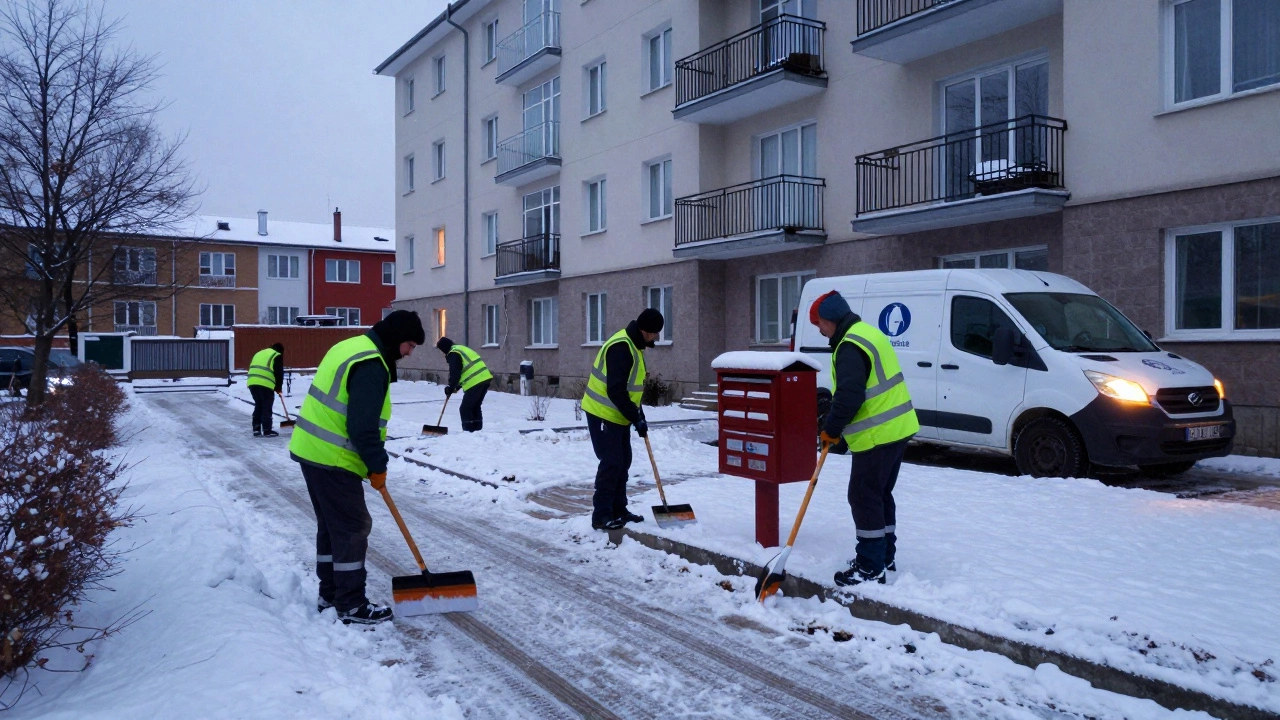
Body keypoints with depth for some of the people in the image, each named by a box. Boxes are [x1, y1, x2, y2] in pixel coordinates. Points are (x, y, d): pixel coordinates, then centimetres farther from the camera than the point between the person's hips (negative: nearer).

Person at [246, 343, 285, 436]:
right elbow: (279, 373, 0)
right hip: (265, 384, -7)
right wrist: (278, 387, 13)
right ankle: (267, 431, 2)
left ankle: (256, 429, 16)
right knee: (267, 407, 1)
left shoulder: (259, 353, 30)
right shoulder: (277, 356, 7)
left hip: (252, 382, 7)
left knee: (258, 406, 16)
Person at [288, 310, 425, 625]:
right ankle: (352, 606, 6)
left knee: (331, 525, 18)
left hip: (313, 451, 11)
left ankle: (330, 595, 28)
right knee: (352, 528, -2)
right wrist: (378, 466, -10)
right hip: (332, 459, -11)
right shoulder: (371, 365, -20)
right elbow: (363, 426, -23)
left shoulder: (352, 347, 14)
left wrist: (372, 462, 19)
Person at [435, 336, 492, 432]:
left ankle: (468, 431, -3)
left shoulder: (453, 354, -6)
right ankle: (477, 430, 21)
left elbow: (455, 373, -12)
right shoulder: (461, 349, 25)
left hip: (475, 382, -10)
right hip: (484, 378, 10)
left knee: (465, 409, -2)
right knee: (475, 407, 19)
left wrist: (450, 387, -1)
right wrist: (457, 386, 21)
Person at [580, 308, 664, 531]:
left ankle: (618, 510, 22)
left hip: (618, 414, 10)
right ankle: (601, 515, -2)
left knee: (623, 461, 13)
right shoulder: (621, 347, -23)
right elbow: (615, 391, -26)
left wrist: (638, 414, 12)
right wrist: (636, 418, -21)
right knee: (611, 462, -9)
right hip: (603, 414, -10)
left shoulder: (634, 345, 10)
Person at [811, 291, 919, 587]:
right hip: (897, 429, 11)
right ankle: (885, 557, 30)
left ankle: (870, 568, 2)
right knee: (881, 494, 19)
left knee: (864, 497, -4)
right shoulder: (868, 333, 16)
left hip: (877, 436, -11)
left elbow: (849, 396, -26)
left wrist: (831, 429, -11)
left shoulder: (850, 347, -18)